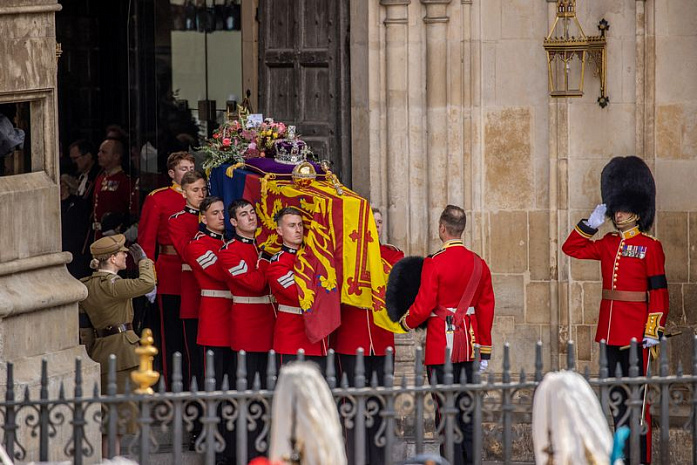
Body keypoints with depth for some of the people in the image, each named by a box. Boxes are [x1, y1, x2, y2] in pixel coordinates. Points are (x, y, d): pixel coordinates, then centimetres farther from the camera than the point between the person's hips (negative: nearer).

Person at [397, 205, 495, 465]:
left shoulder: (434, 263, -13)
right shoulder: (479, 264, 5)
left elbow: (423, 307, -12)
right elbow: (486, 308, 9)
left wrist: (406, 323, 9)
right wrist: (485, 350, 15)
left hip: (442, 344, -6)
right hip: (468, 343, 6)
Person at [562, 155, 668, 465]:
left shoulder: (650, 246, -6)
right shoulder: (608, 244, 12)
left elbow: (658, 291, -9)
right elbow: (571, 248, 18)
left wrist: (654, 331, -14)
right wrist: (591, 223, 7)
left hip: (635, 332, -6)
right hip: (609, 331, 6)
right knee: (615, 395, 9)